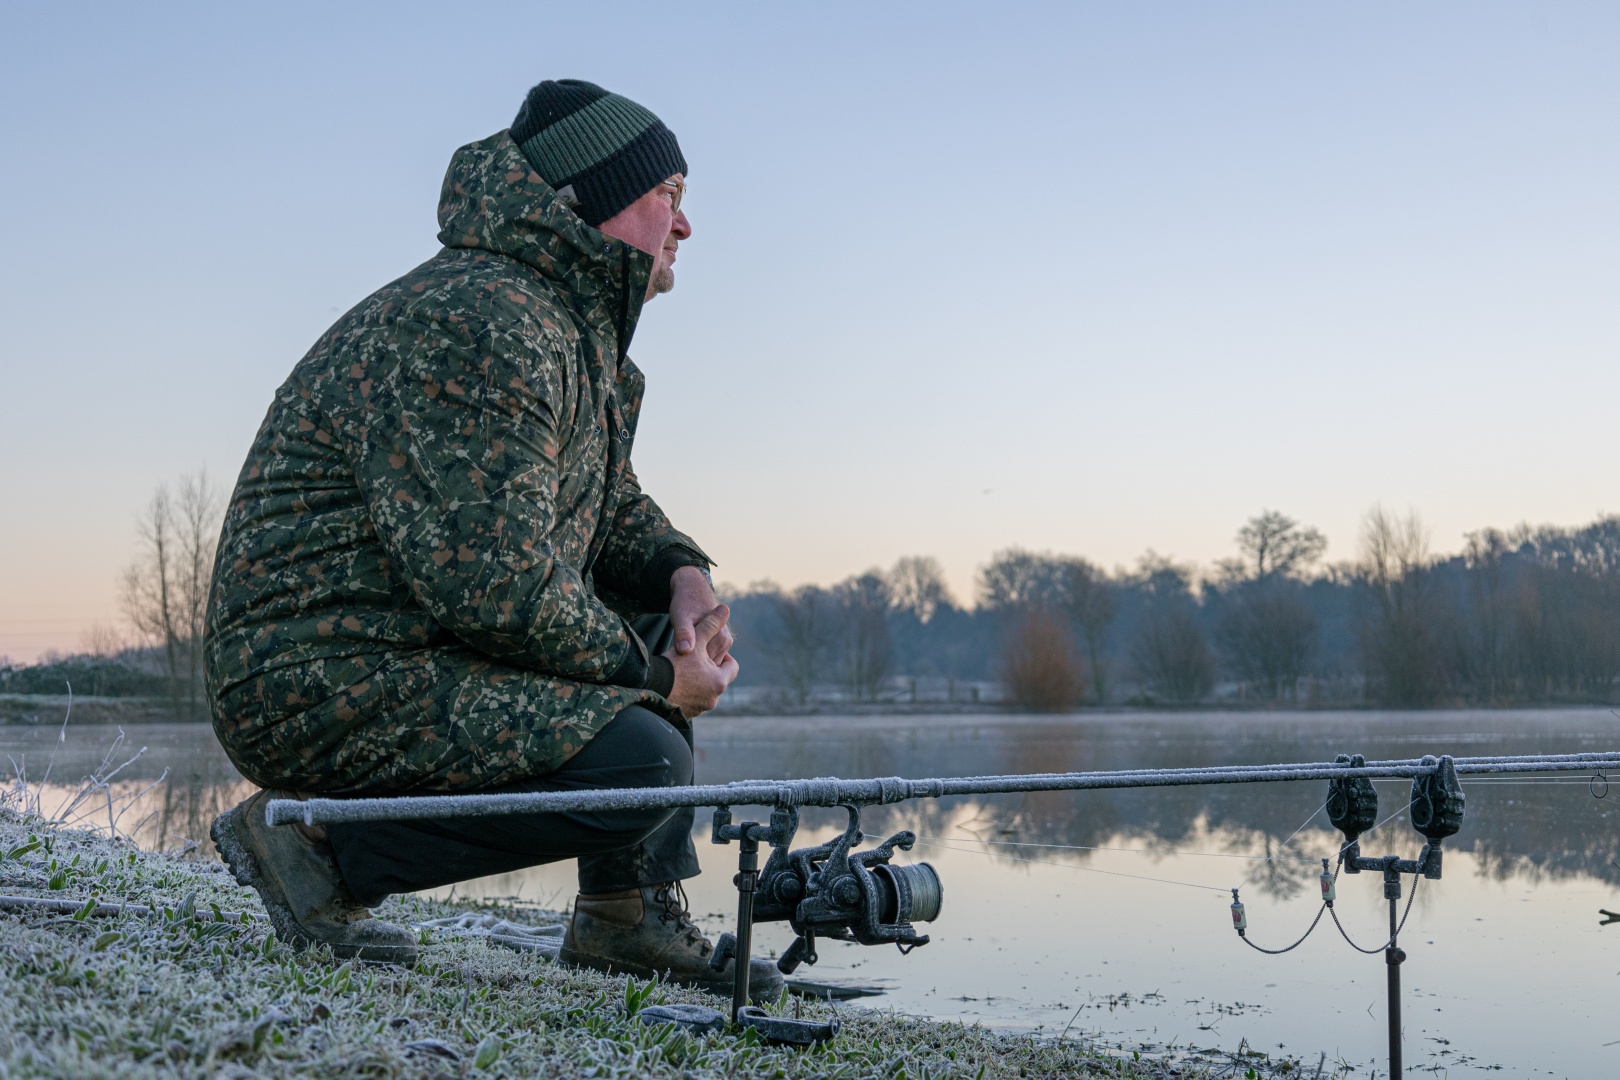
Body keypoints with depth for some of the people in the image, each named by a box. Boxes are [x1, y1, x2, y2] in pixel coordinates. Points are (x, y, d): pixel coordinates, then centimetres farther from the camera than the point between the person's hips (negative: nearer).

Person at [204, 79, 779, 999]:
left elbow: (607, 505, 28)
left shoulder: (579, 331, 16)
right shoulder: (479, 326, -19)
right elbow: (495, 585, -26)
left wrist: (681, 570, 5)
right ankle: (321, 847, -9)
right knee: (640, 765, -22)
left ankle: (631, 913, 13)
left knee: (656, 603, 15)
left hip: (413, 645, 11)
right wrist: (650, 677, -12)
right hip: (327, 682, -11)